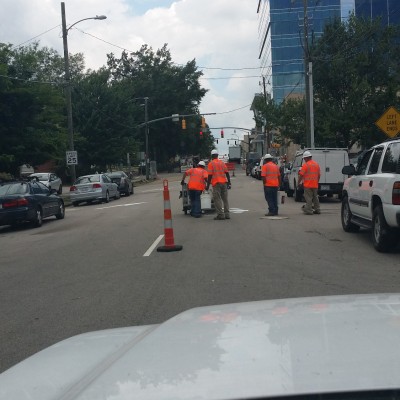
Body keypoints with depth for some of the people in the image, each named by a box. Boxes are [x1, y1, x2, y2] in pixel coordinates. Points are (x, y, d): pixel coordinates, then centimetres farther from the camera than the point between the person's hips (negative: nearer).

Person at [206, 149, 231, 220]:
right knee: (225, 199, 10)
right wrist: (229, 183, 13)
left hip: (216, 183, -5)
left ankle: (220, 214, -6)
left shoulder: (211, 163, -3)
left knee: (217, 199, -2)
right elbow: (227, 173, 10)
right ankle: (227, 214, 10)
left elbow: (210, 175, -8)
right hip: (224, 182, 5)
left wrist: (208, 186, -4)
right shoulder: (222, 162, 12)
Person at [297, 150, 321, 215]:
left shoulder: (306, 165, -11)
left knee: (308, 198, -3)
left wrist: (299, 182, -2)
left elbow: (301, 175, -12)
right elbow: (319, 175, 16)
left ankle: (309, 211, -4)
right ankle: (317, 210, 20)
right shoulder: (316, 164, 10)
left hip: (308, 185, -7)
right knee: (315, 197, 16)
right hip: (315, 185, 7)